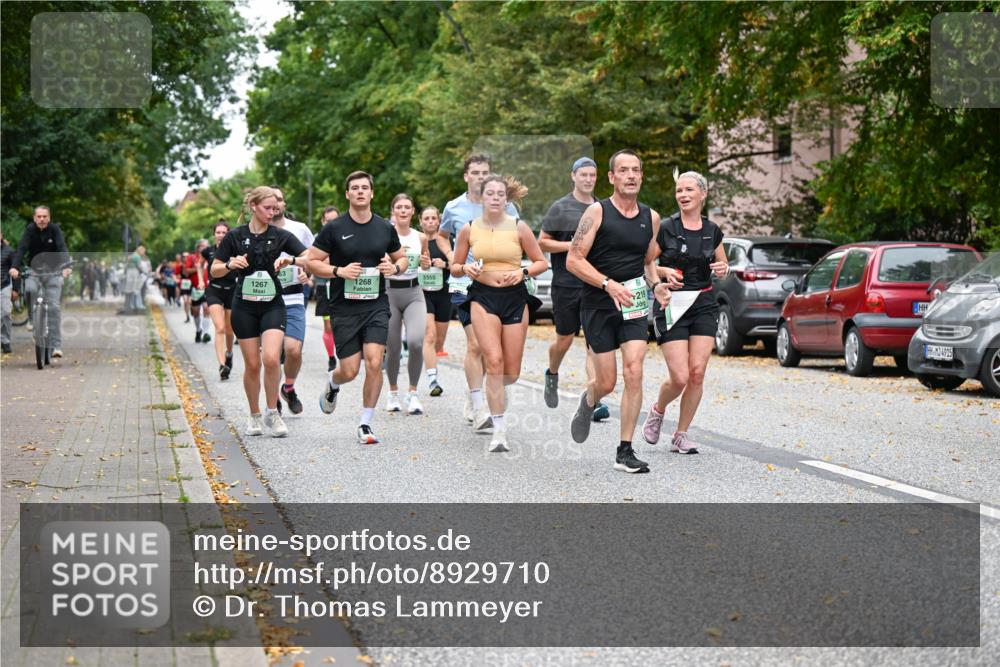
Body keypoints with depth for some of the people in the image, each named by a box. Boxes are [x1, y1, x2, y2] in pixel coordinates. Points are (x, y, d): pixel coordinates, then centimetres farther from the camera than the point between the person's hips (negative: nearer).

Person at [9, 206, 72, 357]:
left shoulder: (54, 229, -9)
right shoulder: (30, 230, -7)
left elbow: (62, 248, -22)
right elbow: (21, 248, -18)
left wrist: (66, 266, -40)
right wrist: (14, 267, -35)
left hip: (53, 272, -1)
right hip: (34, 272, 1)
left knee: (54, 307, -11)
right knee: (29, 290, -30)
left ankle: (56, 346, -11)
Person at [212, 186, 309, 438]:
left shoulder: (280, 236, 0)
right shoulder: (235, 236, -1)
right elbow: (214, 270, 4)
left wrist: (291, 260, -22)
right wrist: (231, 265, -15)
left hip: (272, 305, 0)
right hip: (244, 306, 0)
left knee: (271, 359, -18)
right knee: (252, 365, 2)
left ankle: (272, 413, -2)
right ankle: (254, 416, 20)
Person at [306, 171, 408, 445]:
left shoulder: (386, 228, 6)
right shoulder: (333, 229, -3)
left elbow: (401, 258, 20)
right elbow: (312, 262, 0)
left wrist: (395, 268, -3)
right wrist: (338, 271, -16)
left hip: (376, 306, 2)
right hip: (344, 307, -2)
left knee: (374, 363, -13)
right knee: (349, 371, -2)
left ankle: (366, 424, 0)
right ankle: (332, 385, 37)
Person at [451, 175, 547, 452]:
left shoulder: (519, 227, 0)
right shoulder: (469, 230, 2)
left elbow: (542, 262, 6)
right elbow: (454, 268, 12)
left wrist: (523, 272, -12)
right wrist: (466, 268, -10)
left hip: (515, 298, 1)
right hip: (483, 297, -1)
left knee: (511, 373, 2)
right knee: (494, 361, -18)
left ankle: (490, 390, 41)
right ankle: (499, 430, -11)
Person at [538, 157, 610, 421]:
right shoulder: (560, 208, -1)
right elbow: (542, 242, -2)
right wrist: (573, 245, -13)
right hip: (567, 283, -2)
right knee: (564, 340, 8)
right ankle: (552, 374, 39)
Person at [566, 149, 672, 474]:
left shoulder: (651, 218, 8)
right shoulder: (597, 212, -7)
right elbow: (573, 260, -11)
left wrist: (656, 285, 2)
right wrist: (609, 284, -22)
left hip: (633, 307, 3)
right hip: (598, 306, -3)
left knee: (634, 374, -12)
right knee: (607, 382, 1)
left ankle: (625, 452, -5)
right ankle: (588, 401, 39)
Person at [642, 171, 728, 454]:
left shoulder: (712, 230, 7)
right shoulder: (665, 228, -5)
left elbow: (723, 266, 19)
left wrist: (722, 269, -3)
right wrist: (665, 272, -20)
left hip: (704, 305, 4)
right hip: (671, 305, -4)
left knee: (697, 373, -5)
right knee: (680, 377, -11)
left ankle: (681, 435, 9)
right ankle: (657, 410, 22)